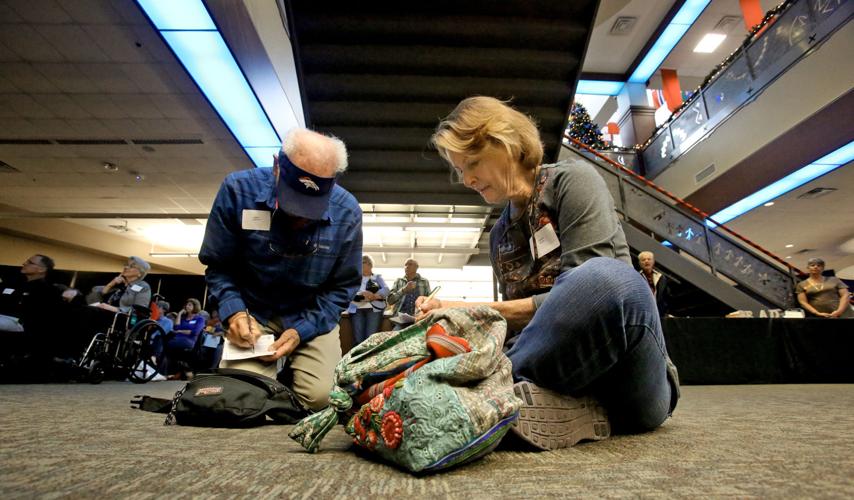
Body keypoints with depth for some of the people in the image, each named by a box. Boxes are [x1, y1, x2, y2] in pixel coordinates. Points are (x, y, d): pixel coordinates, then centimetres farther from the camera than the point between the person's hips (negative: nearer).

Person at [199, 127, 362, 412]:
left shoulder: (347, 213, -17)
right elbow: (218, 266, -6)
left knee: (319, 397, -13)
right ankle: (271, 371, 22)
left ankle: (291, 376, 23)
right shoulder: (238, 189, -18)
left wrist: (302, 330, -18)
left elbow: (343, 286, -8)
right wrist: (234, 311, -22)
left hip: (313, 317, 0)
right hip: (252, 314, 0)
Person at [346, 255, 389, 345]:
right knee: (358, 339, -17)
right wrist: (362, 293, -15)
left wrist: (374, 296, -15)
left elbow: (386, 290, 5)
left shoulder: (378, 277, 22)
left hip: (374, 308, 0)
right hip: (357, 309, 1)